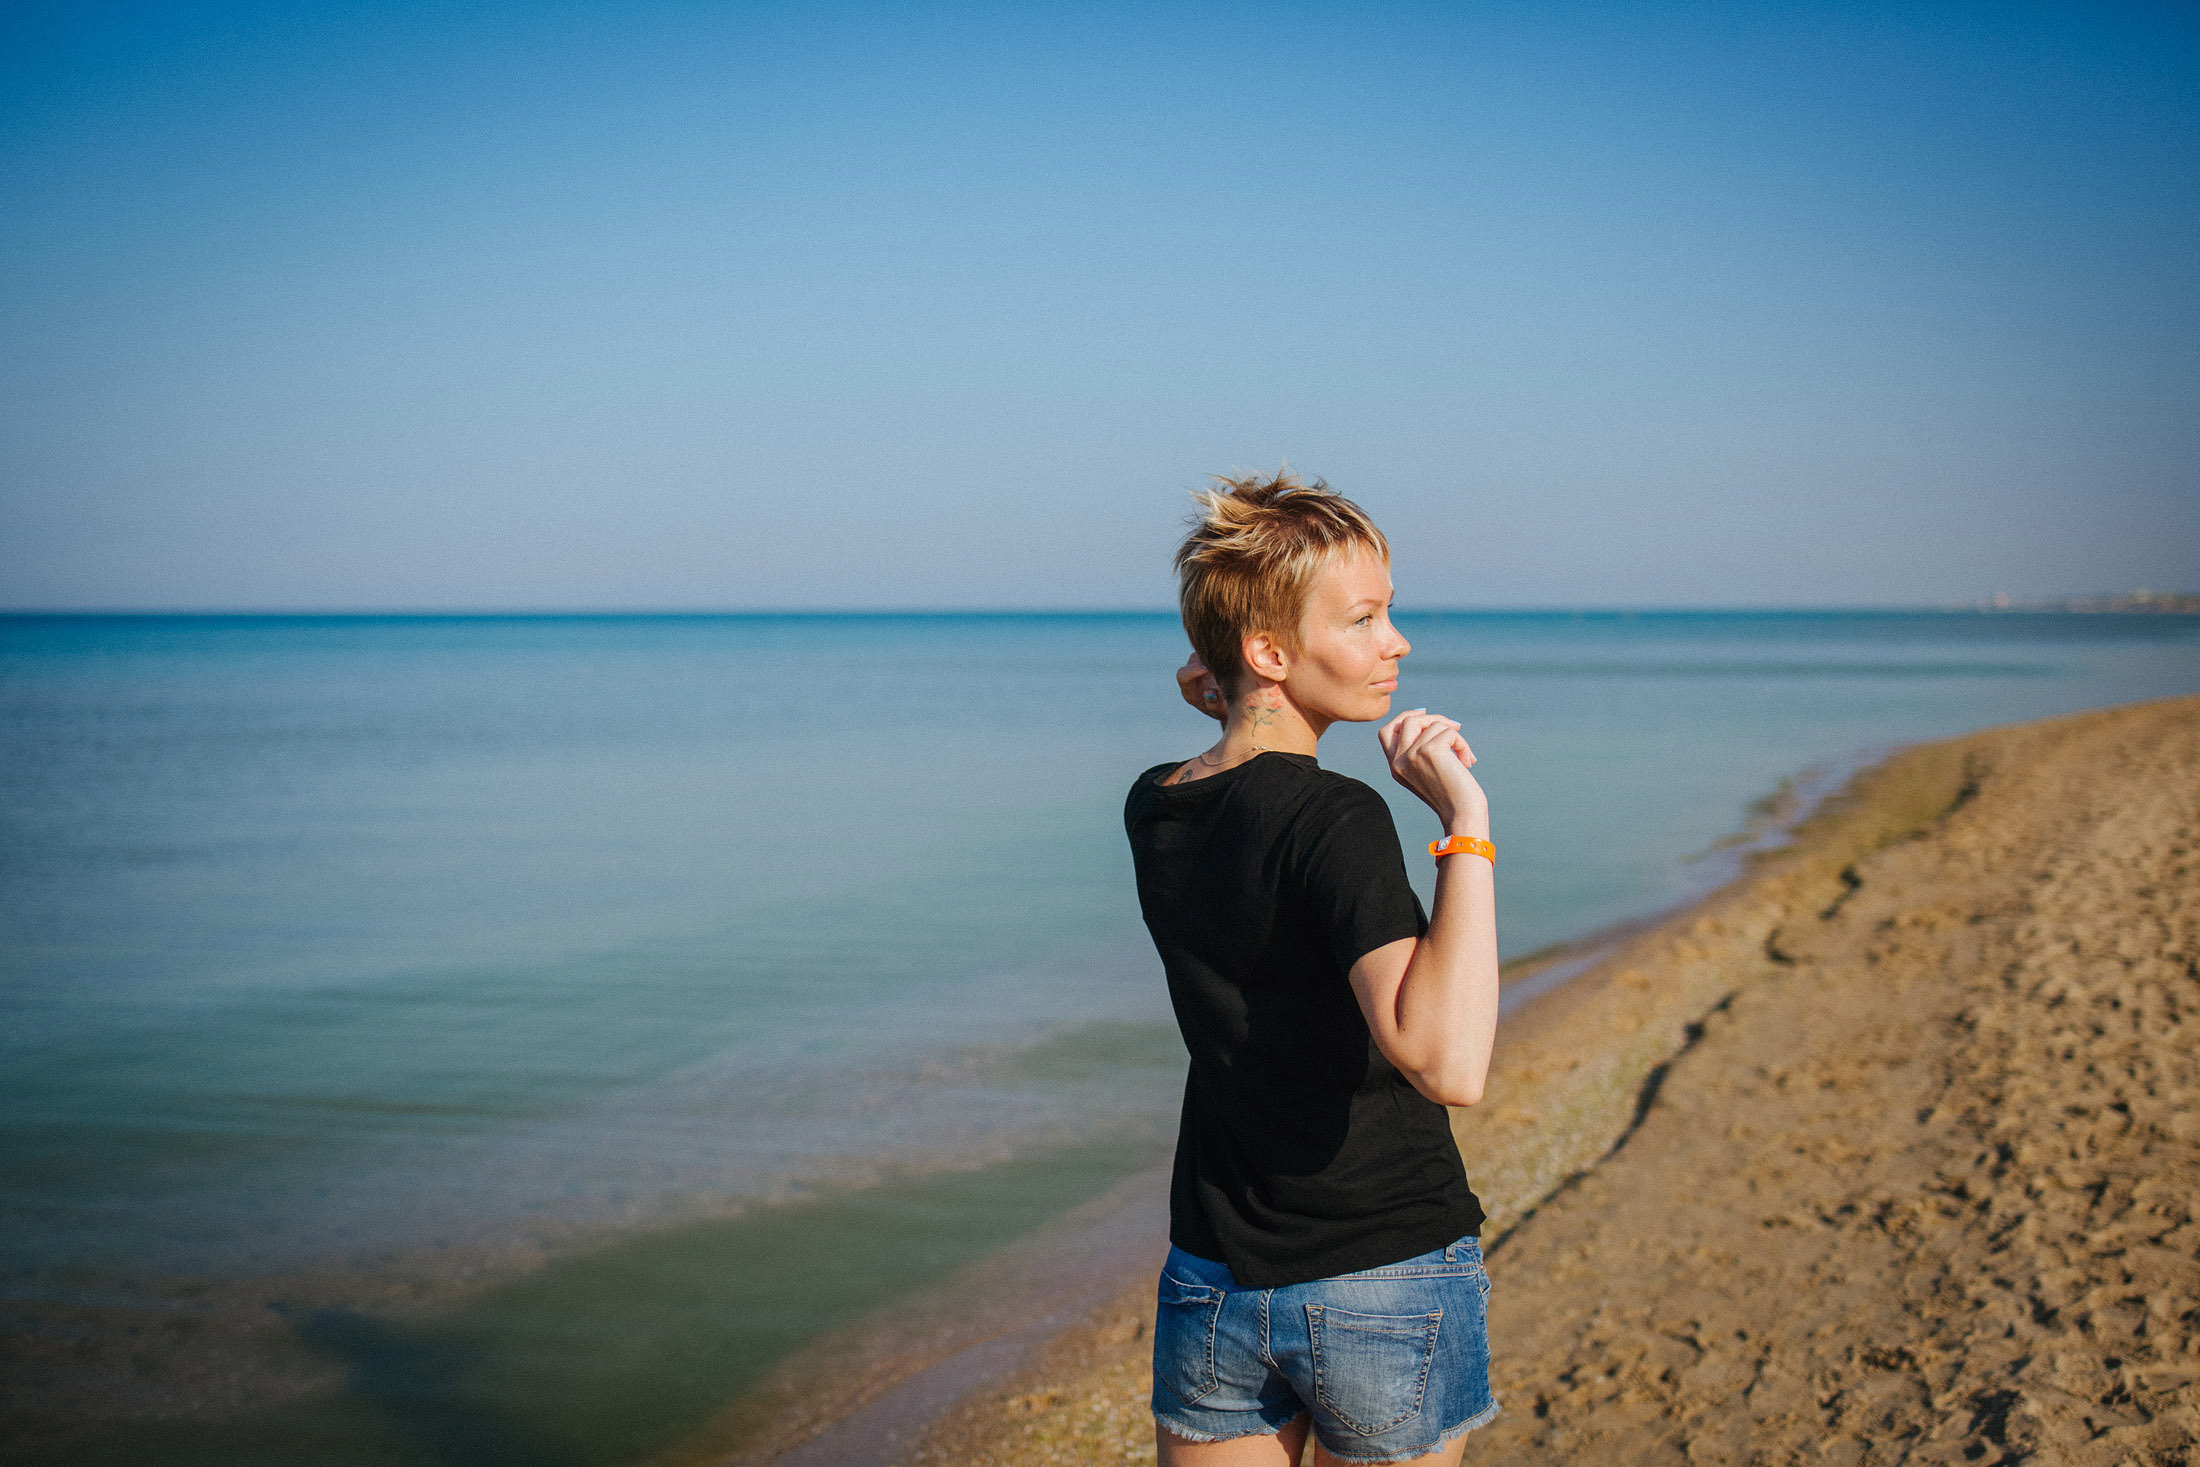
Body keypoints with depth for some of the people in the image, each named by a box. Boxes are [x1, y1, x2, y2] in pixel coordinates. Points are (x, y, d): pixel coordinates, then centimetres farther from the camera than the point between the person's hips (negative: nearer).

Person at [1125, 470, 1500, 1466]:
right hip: (1387, 1289, -5)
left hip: (1213, 1286, 6)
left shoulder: (1152, 811, 0)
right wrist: (1465, 820, -28)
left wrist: (1230, 711, 9)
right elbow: (1447, 1064, -34)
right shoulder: (1337, 820, -21)